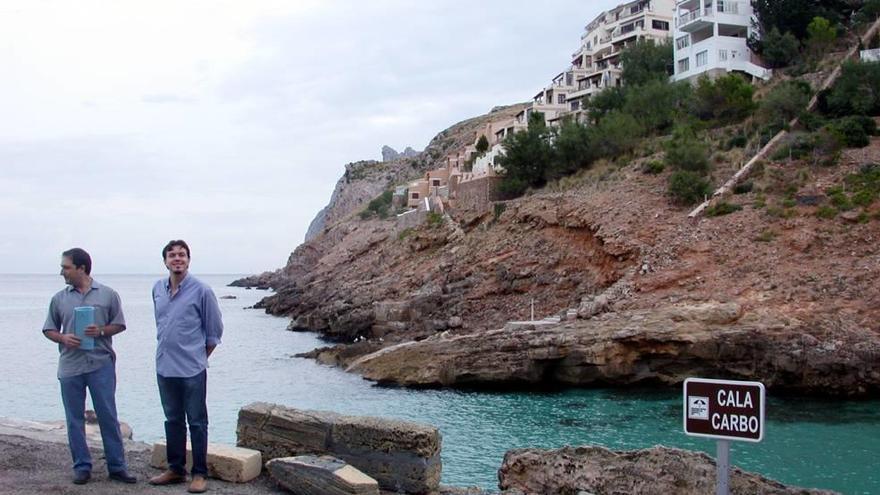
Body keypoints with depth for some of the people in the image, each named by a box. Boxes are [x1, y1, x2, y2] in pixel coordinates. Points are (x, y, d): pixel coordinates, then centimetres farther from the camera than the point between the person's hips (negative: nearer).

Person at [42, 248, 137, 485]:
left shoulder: (108, 295, 2)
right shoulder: (59, 298, 8)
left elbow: (119, 324, 7)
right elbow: (49, 329, 12)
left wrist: (101, 331, -13)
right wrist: (63, 338, -8)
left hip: (101, 364, -2)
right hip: (70, 366, 2)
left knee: (108, 416, 1)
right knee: (74, 419, 7)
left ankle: (117, 466, 8)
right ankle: (82, 466, 18)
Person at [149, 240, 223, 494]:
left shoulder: (201, 291, -10)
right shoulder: (158, 289, 7)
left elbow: (214, 330, -2)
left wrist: (199, 356, 4)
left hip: (192, 369, -6)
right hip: (165, 367, 6)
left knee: (197, 422, 2)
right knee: (173, 420, 15)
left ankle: (199, 474, 9)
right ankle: (175, 469, 26)